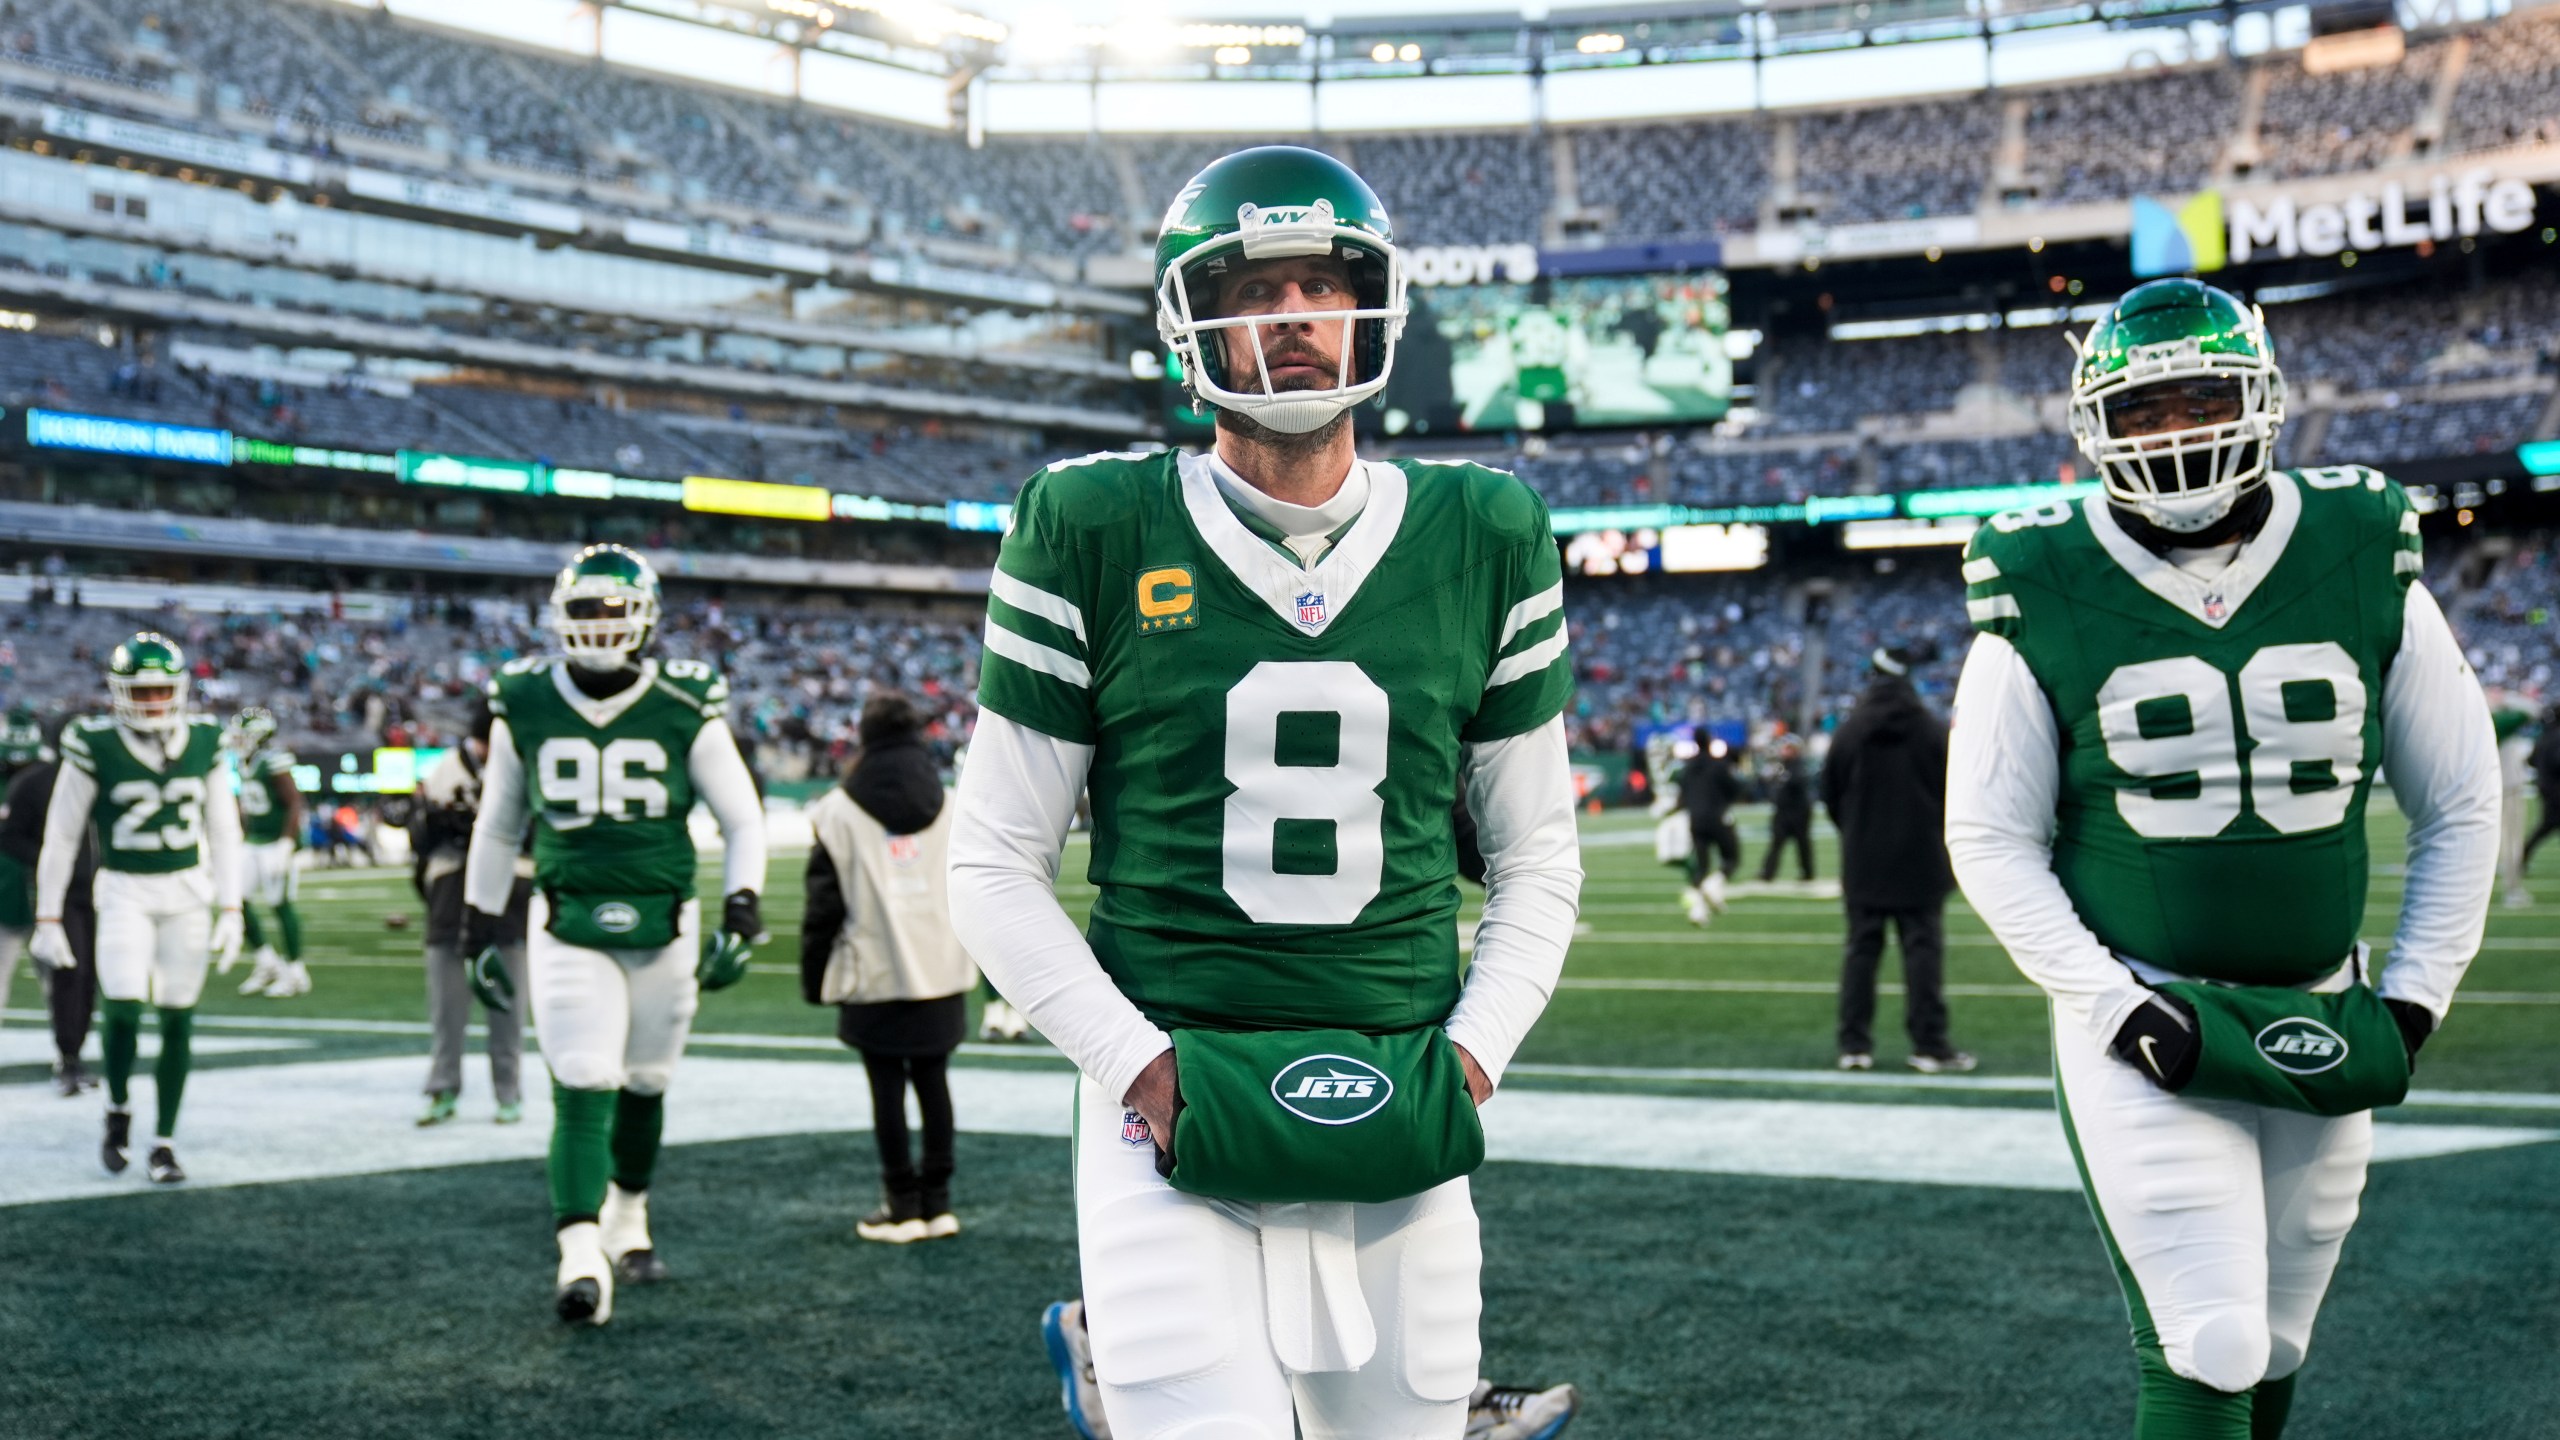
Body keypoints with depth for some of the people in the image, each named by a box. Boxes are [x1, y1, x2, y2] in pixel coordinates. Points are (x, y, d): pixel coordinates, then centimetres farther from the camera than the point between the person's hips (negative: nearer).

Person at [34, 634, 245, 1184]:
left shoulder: (204, 744, 1)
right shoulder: (96, 748, -7)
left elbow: (223, 833, 8)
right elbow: (61, 836, -1)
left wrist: (230, 910, 3)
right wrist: (48, 919, -1)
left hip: (188, 894, 2)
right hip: (124, 895, -2)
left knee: (178, 1020, 2)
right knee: (123, 1009, -16)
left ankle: (164, 1142, 14)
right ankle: (118, 1110, 12)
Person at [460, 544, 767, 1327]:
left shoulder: (685, 709, -4)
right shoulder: (525, 706, 1)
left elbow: (743, 822, 3)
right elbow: (496, 829, 13)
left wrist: (740, 921, -8)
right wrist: (480, 933, 12)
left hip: (665, 926, 1)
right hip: (567, 927, 0)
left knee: (644, 1086, 13)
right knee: (581, 1092, -12)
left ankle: (628, 1222, 35)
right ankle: (581, 1260, -16)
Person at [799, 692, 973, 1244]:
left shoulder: (839, 811, -4)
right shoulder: (952, 807, 5)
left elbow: (824, 902, -2)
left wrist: (814, 972, 6)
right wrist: (968, 956, 18)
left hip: (875, 974, -3)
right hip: (942, 971, 3)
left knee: (887, 1086, 4)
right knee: (932, 1079, 11)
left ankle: (903, 1204, 8)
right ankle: (937, 1200, 16)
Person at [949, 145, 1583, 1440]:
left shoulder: (1482, 537, 6)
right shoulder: (1098, 530, -1)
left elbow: (1536, 859, 13)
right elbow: (995, 867, 2)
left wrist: (1471, 1055, -1)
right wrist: (1136, 1064, -9)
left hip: (1397, 1132, 3)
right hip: (1172, 1113, -3)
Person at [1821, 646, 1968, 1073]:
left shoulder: (1848, 733, -1)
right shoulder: (1932, 732, -6)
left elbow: (1830, 798, 5)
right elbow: (1954, 794, -2)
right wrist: (1941, 844, 15)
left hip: (1863, 866, 2)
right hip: (1920, 865, -2)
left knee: (1861, 949, 7)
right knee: (1923, 949, 1)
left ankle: (1855, 1043, 7)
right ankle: (1929, 1044, -1)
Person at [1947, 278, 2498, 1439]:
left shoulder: (2367, 569, -2)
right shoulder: (2045, 601, -9)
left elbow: (2459, 806, 7)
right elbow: (1991, 837, -4)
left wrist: (2414, 999, -1)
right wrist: (2117, 1005, -12)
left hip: (2320, 1024, 4)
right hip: (2143, 1023, -3)